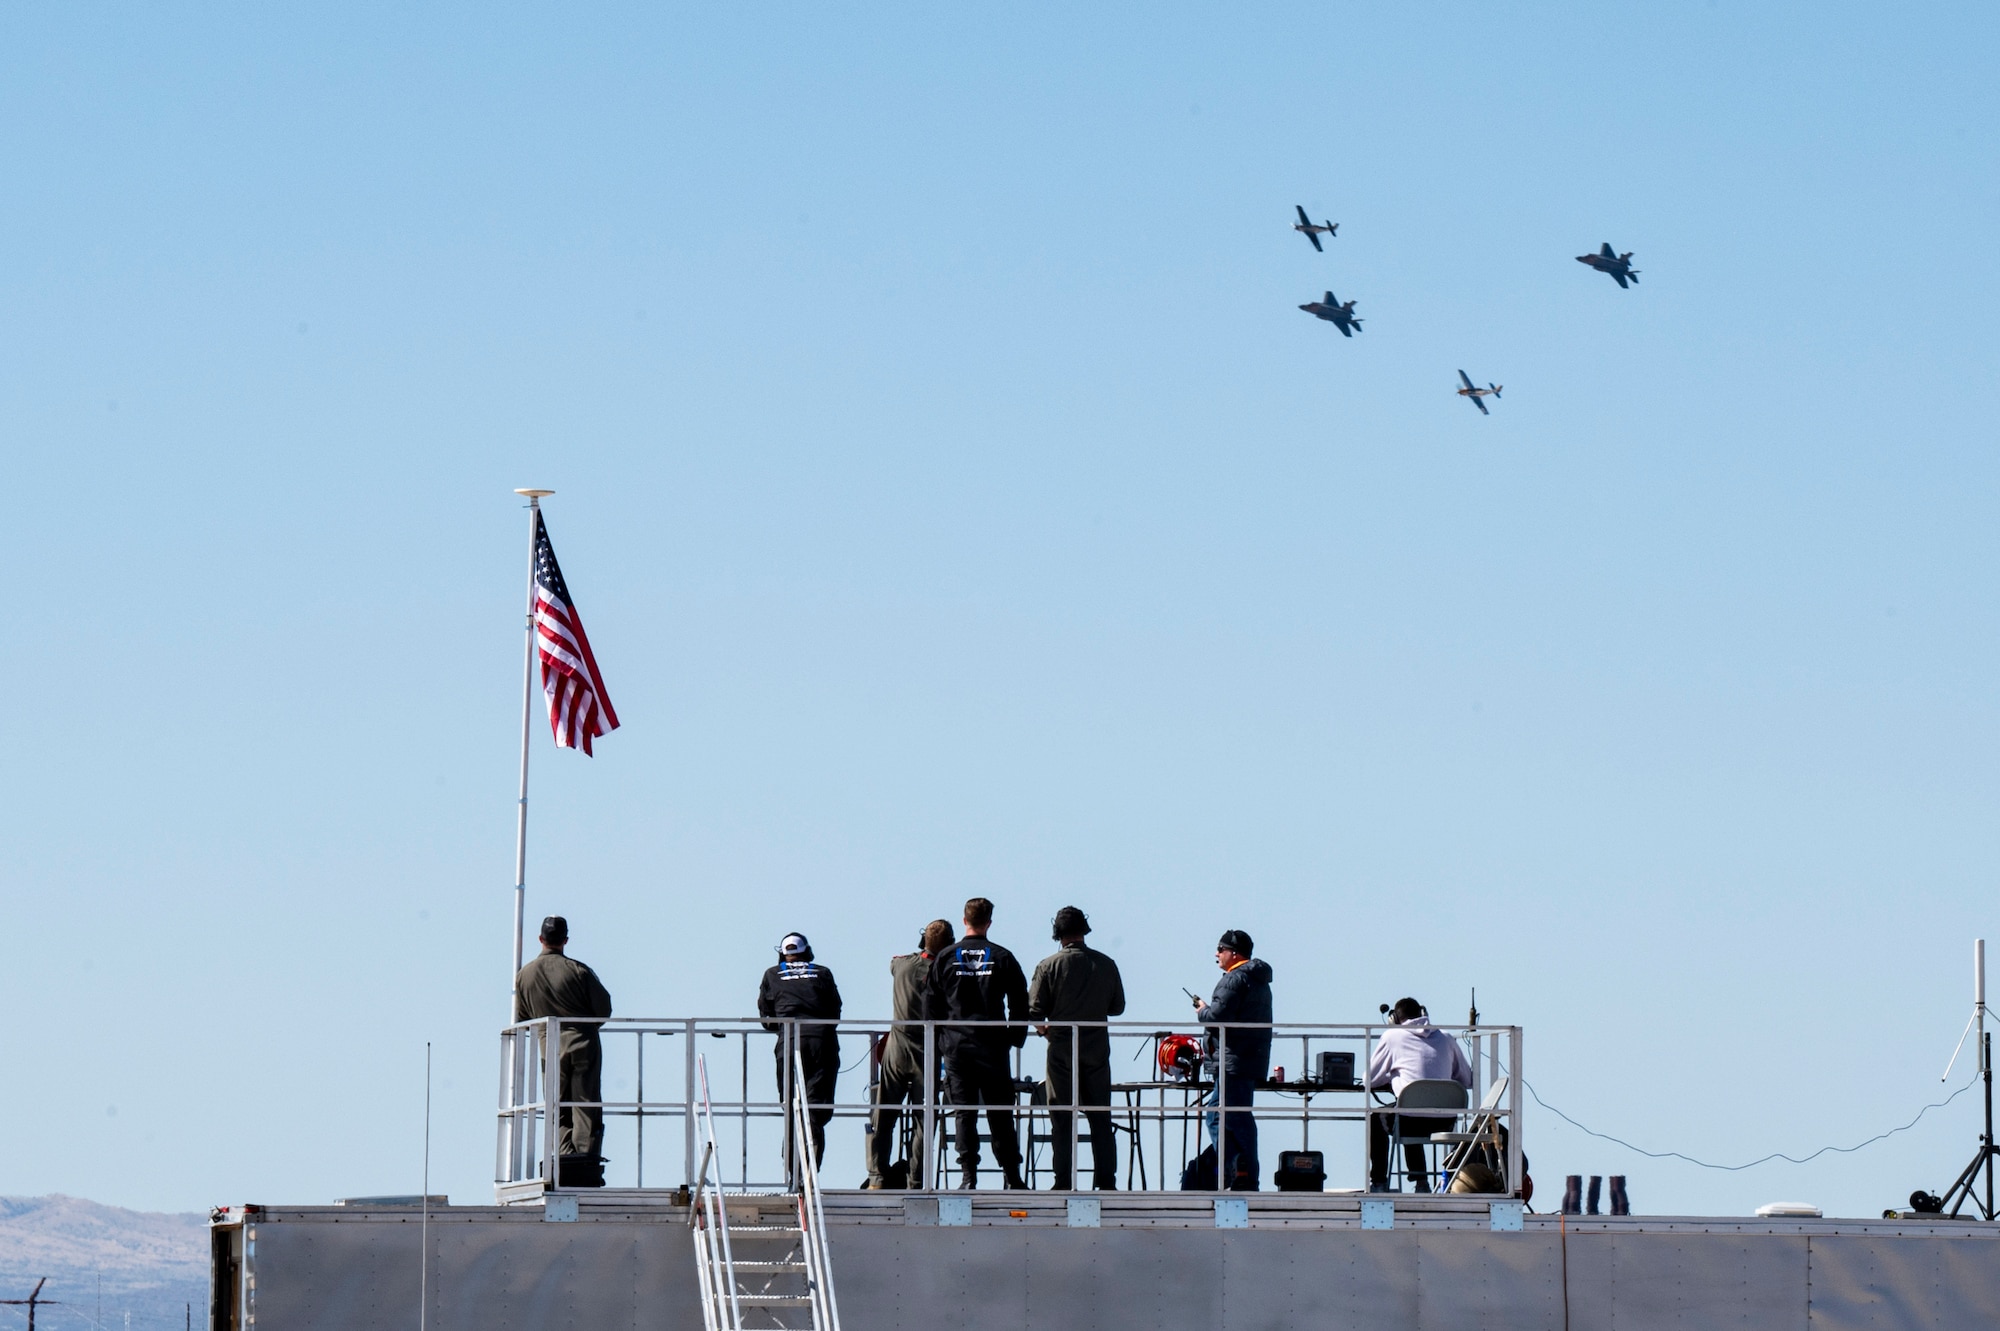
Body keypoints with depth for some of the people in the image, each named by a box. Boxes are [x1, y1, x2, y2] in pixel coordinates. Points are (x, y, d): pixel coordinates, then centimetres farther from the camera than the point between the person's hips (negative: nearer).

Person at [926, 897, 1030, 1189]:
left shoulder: (945, 957, 1)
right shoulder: (1002, 957, 0)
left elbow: (931, 1004, 3)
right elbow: (1020, 1004, 0)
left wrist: (943, 1038, 11)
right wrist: (1015, 1039, 9)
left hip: (956, 1046, 0)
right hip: (993, 1045, 0)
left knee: (963, 1112, 1)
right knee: (1000, 1113, 5)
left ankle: (968, 1175, -6)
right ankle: (1013, 1177, 6)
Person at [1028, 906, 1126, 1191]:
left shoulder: (1049, 966, -8)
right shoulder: (1106, 964, 0)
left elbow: (1035, 1011, -8)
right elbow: (1118, 1007, 9)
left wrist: (1045, 1025, 13)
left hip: (1062, 1050, -2)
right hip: (1097, 1048, 2)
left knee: (1062, 1119, 3)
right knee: (1101, 1118, 8)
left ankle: (1064, 1183, -1)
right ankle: (1106, 1181, 6)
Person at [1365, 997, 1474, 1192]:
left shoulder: (1392, 1036, 5)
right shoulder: (1445, 1039, 13)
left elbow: (1370, 1080, 12)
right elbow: (1467, 1080, 18)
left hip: (1412, 1121, -4)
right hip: (1445, 1122, 4)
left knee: (1375, 1119, 29)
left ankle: (1378, 1183, 28)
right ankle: (1421, 1182, 39)